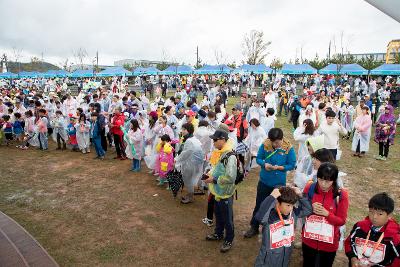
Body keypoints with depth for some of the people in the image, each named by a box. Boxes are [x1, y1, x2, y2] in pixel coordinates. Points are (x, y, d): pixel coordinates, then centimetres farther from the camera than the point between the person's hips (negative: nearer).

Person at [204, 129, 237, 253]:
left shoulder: (230, 156, -26)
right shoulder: (220, 153, 2)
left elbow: (230, 177, -30)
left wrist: (214, 180, -23)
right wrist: (210, 174, 0)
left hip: (226, 193, -9)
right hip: (218, 191, 9)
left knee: (227, 218, 10)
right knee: (218, 214, 25)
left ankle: (229, 240, 29)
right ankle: (218, 234, 46)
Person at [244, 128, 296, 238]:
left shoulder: (289, 148, -16)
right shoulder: (265, 145, -12)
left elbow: (292, 165, -10)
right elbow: (258, 158, -2)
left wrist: (279, 167, -26)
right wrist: (264, 164, -23)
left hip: (279, 183, -1)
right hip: (264, 181, 1)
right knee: (259, 204, 13)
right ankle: (254, 227, 30)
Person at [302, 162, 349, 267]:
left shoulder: (341, 195, -16)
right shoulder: (310, 188, -12)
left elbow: (341, 221, -10)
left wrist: (326, 214, -26)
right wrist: (310, 208, -20)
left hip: (329, 243, -1)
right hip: (309, 239, 1)